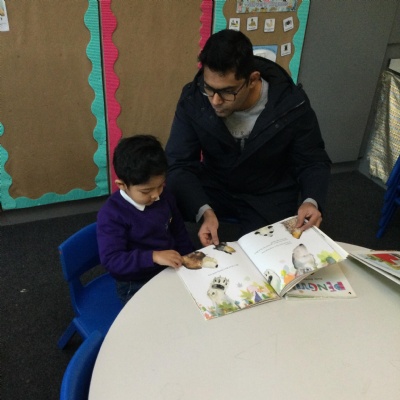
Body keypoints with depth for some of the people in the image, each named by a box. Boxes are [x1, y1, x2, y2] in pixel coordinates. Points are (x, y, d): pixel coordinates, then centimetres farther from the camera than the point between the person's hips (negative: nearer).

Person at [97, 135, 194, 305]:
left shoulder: (164, 196, -1)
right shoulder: (111, 213, -20)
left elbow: (179, 232, 12)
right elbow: (111, 260, -26)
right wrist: (153, 256, -35)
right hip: (137, 285, -6)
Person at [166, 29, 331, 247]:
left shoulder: (292, 104, -22)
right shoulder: (193, 98, -20)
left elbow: (313, 162, -8)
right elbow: (179, 165, -19)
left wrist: (311, 201, -30)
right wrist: (205, 211, -37)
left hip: (270, 195, 0)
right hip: (213, 187, 1)